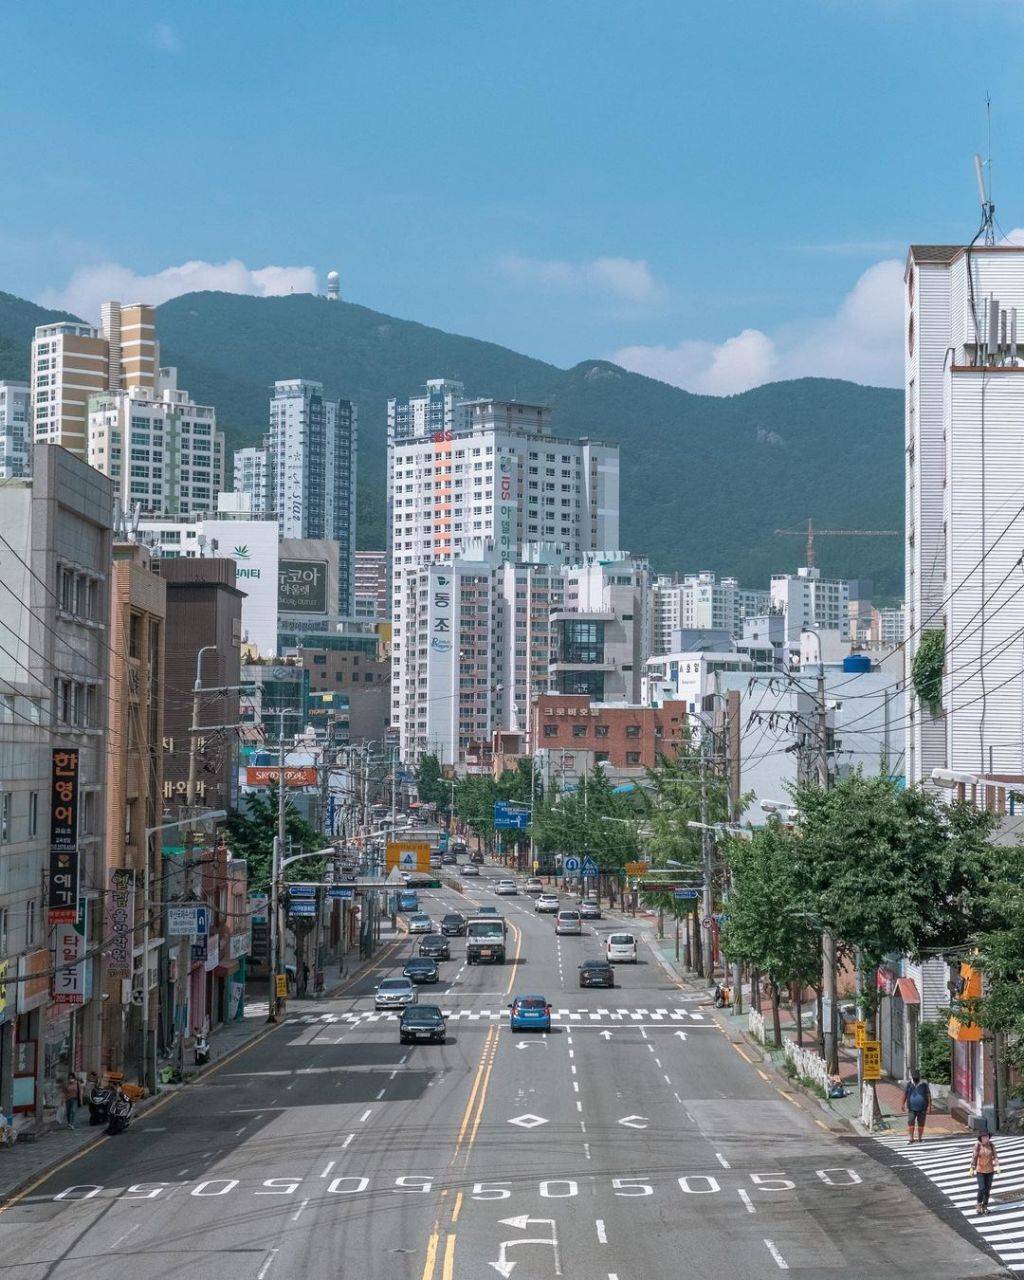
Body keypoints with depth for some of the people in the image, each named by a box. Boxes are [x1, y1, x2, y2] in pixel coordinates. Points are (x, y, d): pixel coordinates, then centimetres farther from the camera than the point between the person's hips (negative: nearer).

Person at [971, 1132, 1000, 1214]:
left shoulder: (991, 1145, -5)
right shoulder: (977, 1145, -12)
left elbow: (995, 1156, -4)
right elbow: (974, 1157, -8)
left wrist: (997, 1166, -16)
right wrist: (972, 1169, -6)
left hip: (989, 1170, 3)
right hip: (980, 1170, -3)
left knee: (988, 1189, 6)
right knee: (981, 1189, -9)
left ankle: (985, 1206, 20)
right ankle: (979, 1205, 12)